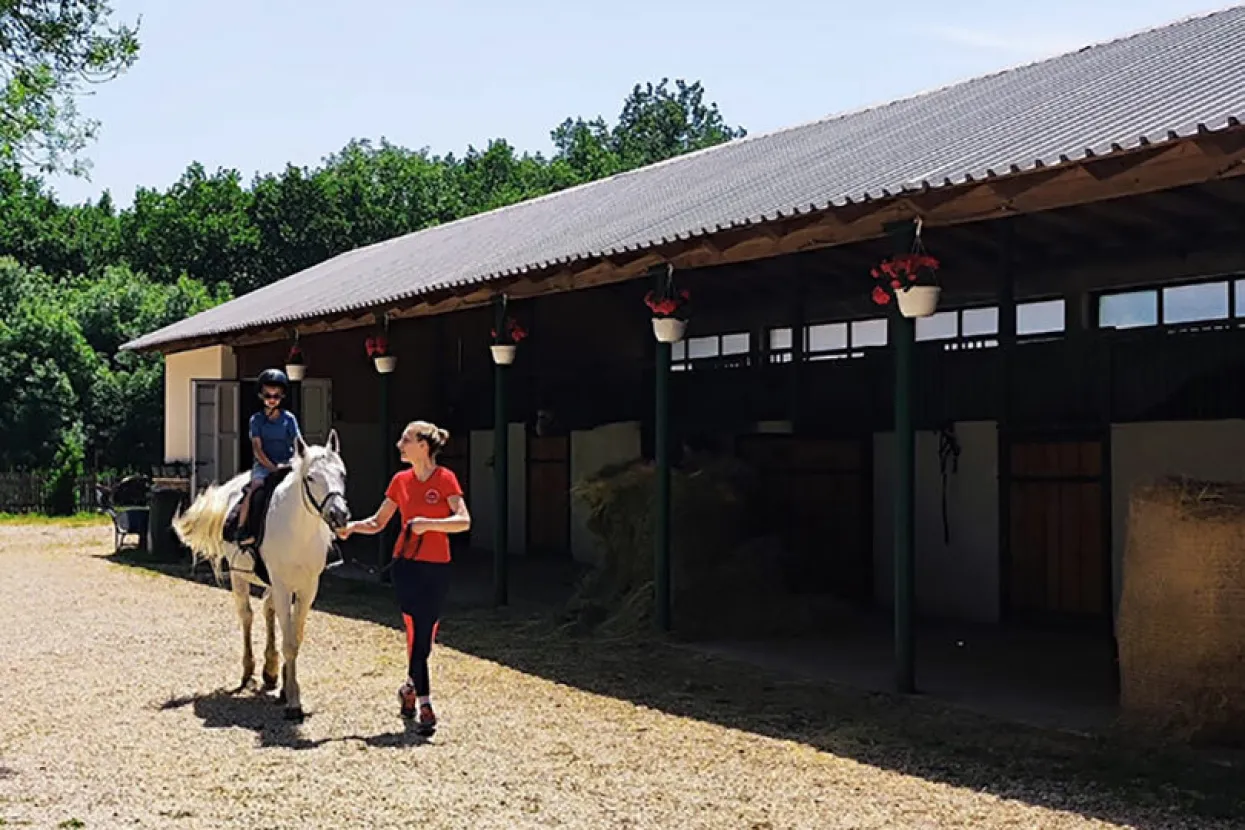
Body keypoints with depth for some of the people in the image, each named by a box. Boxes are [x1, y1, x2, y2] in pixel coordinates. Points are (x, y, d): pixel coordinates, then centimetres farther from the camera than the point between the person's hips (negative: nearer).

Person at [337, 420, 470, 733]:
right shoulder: (401, 481, 5)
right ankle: (425, 706, 2)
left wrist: (428, 523, -27)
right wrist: (352, 526, -7)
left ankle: (410, 688, 29)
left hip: (437, 567, -2)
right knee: (416, 634, -3)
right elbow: (377, 523, 11)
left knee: (426, 637, 6)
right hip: (406, 565, 2)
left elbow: (464, 521, -16)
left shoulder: (445, 479, -6)